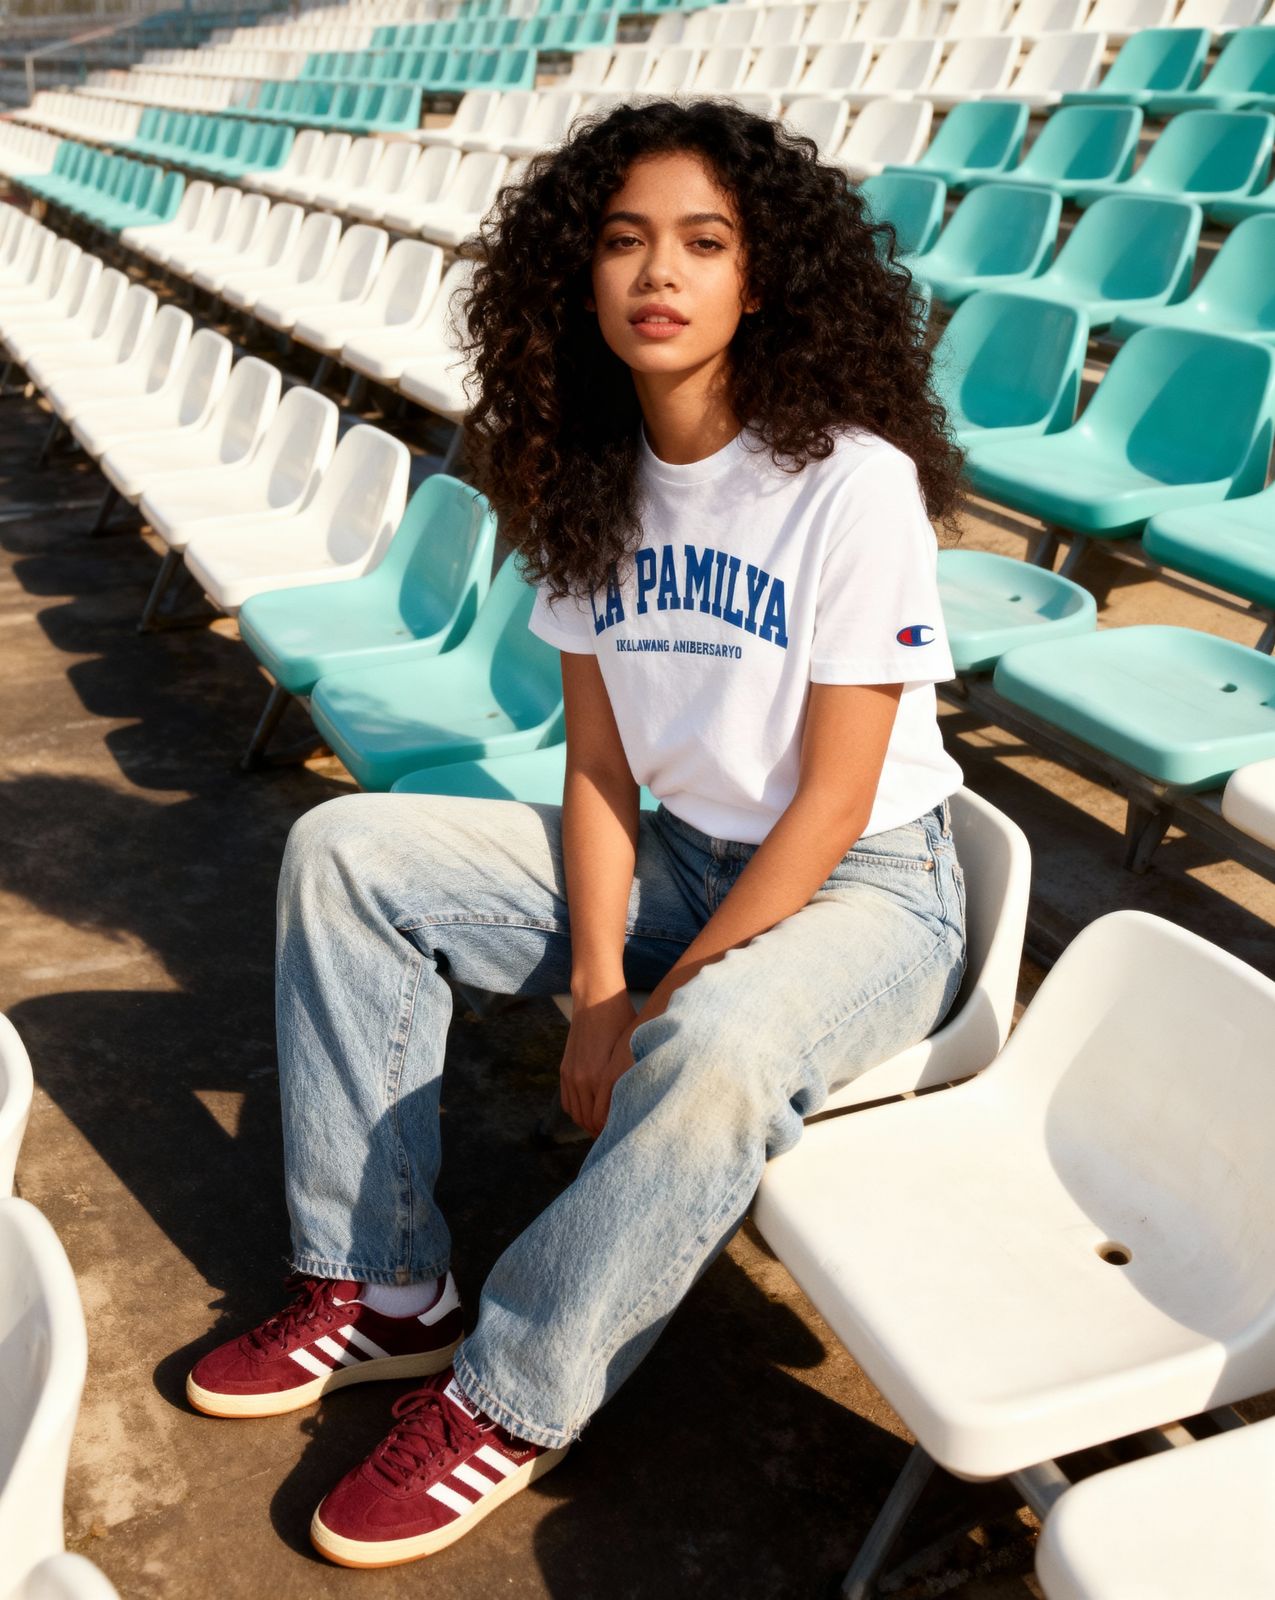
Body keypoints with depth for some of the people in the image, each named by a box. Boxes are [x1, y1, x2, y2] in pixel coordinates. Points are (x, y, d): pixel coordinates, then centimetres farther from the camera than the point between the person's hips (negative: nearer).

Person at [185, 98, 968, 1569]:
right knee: (345, 851, -4)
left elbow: (831, 801, -19)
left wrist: (657, 1005, -18)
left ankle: (508, 1405, -11)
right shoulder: (589, 483, -1)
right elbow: (599, 762, 0)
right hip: (677, 854, 6)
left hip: (860, 887, -6)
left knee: (709, 1058, -38)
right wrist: (598, 984, -12)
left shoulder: (854, 481, -20)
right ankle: (380, 1288, 1)